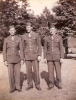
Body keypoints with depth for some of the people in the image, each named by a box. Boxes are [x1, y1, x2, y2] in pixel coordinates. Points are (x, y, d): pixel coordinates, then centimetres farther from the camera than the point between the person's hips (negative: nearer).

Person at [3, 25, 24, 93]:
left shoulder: (19, 39, 0)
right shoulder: (6, 39, -1)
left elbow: (21, 49, -1)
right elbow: (4, 51, 0)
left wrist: (22, 59, -6)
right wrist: (5, 60, -6)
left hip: (17, 58, 1)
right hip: (9, 59, 0)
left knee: (17, 73, 4)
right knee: (11, 74, 0)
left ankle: (18, 87, 19)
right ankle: (12, 88, 16)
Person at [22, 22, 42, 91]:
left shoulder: (36, 35, -1)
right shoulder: (24, 36, 6)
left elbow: (39, 46, -1)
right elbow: (24, 47, 10)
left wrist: (39, 55, -9)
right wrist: (23, 57, 7)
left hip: (35, 55, -2)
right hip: (27, 55, 2)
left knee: (36, 71, -2)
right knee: (29, 71, 5)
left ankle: (37, 85, 13)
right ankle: (30, 85, 18)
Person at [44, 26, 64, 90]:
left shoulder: (59, 38, -1)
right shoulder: (46, 38, 4)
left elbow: (61, 48, -3)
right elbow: (45, 49, 5)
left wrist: (61, 57, -9)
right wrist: (45, 58, -1)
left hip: (57, 57, -1)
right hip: (49, 57, 2)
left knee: (58, 70, 3)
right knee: (50, 71, 3)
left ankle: (58, 83, 20)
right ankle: (51, 84, 15)